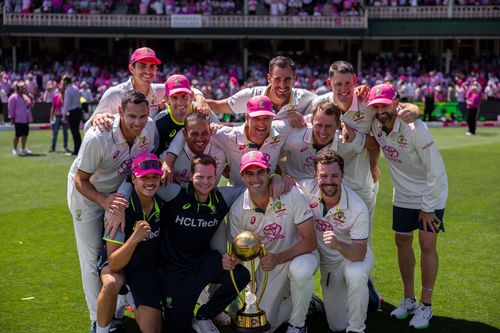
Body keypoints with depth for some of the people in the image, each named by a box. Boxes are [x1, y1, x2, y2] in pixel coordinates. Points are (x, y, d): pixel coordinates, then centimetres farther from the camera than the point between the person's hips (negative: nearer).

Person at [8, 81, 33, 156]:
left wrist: (30, 104, 0)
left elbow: (31, 105, 23)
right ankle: (15, 149, 5)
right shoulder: (13, 97, -7)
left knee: (25, 134, 10)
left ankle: (23, 149, 22)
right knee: (18, 135, -5)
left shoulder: (25, 96, 16)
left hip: (26, 119, 8)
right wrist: (12, 117, -13)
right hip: (18, 119, -8)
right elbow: (11, 108, -9)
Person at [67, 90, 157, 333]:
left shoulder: (150, 128, -21)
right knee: (93, 257, -4)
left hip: (119, 191, 5)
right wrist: (104, 201, -42)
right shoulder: (97, 138, -36)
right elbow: (81, 180, -26)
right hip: (88, 193, -4)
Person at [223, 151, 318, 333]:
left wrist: (278, 258, -34)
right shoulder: (237, 210, -13)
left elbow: (310, 241, -21)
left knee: (300, 270, -39)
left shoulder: (292, 195, -24)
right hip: (268, 264, 3)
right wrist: (232, 260, -26)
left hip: (298, 255, -3)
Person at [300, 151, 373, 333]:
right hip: (327, 261, 3)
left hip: (355, 255, -3)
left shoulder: (358, 207, -29)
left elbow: (359, 253, -29)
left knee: (356, 275, -41)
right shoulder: (307, 189, -22)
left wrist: (338, 245, -50)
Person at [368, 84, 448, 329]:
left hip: (430, 193, -6)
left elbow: (435, 170, -23)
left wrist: (428, 207, -17)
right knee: (402, 242, 8)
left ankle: (426, 306, 6)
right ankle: (409, 300, 22)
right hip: (403, 196, 6)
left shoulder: (415, 129, -29)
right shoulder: (375, 125, -11)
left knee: (427, 245, -5)